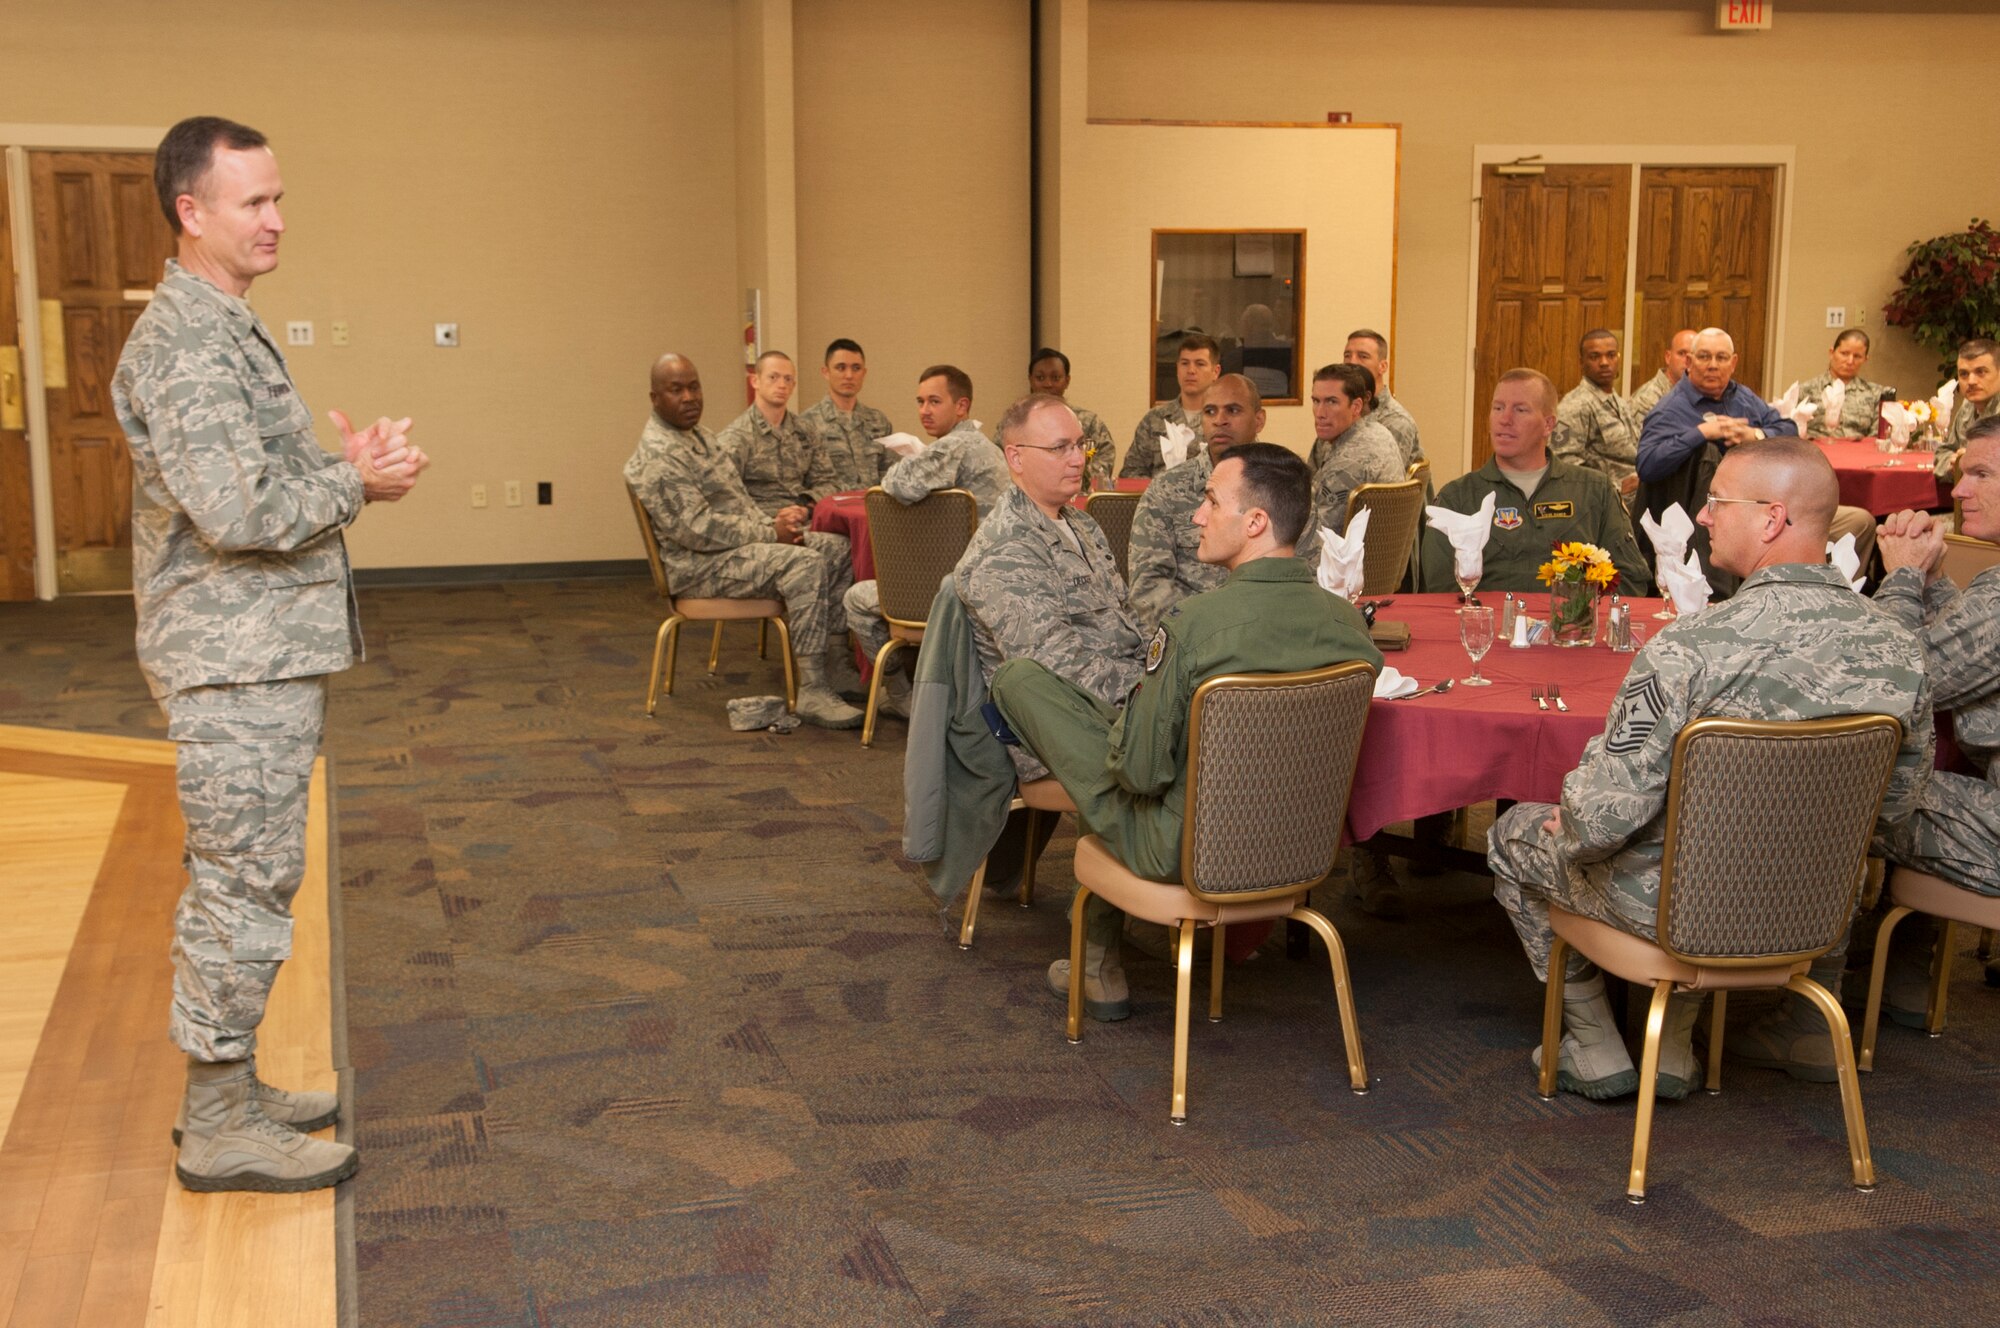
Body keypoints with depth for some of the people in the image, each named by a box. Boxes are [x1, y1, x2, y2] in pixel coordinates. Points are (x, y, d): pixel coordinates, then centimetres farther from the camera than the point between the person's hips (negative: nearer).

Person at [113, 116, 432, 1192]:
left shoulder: (227, 328, 17)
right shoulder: (184, 344, -18)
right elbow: (238, 513, -26)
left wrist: (349, 465, 5)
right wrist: (359, 482, -13)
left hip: (267, 657, 11)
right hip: (238, 667, -11)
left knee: (240, 885, 17)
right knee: (244, 889, -3)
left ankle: (227, 1087, 28)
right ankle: (218, 1131, 8)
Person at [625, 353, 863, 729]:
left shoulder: (699, 436, 17)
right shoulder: (657, 455, -17)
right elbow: (694, 529, -24)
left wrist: (771, 522, 3)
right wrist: (769, 535, -18)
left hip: (738, 542, 10)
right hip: (700, 566, -10)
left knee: (838, 549, 1)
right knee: (804, 563, -30)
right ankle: (812, 692, -31)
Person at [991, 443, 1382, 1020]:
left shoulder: (1195, 622, -26)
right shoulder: (1351, 624, -9)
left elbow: (1140, 770, -22)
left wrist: (1118, 713, 2)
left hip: (1185, 853, -7)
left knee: (1020, 677, 3)